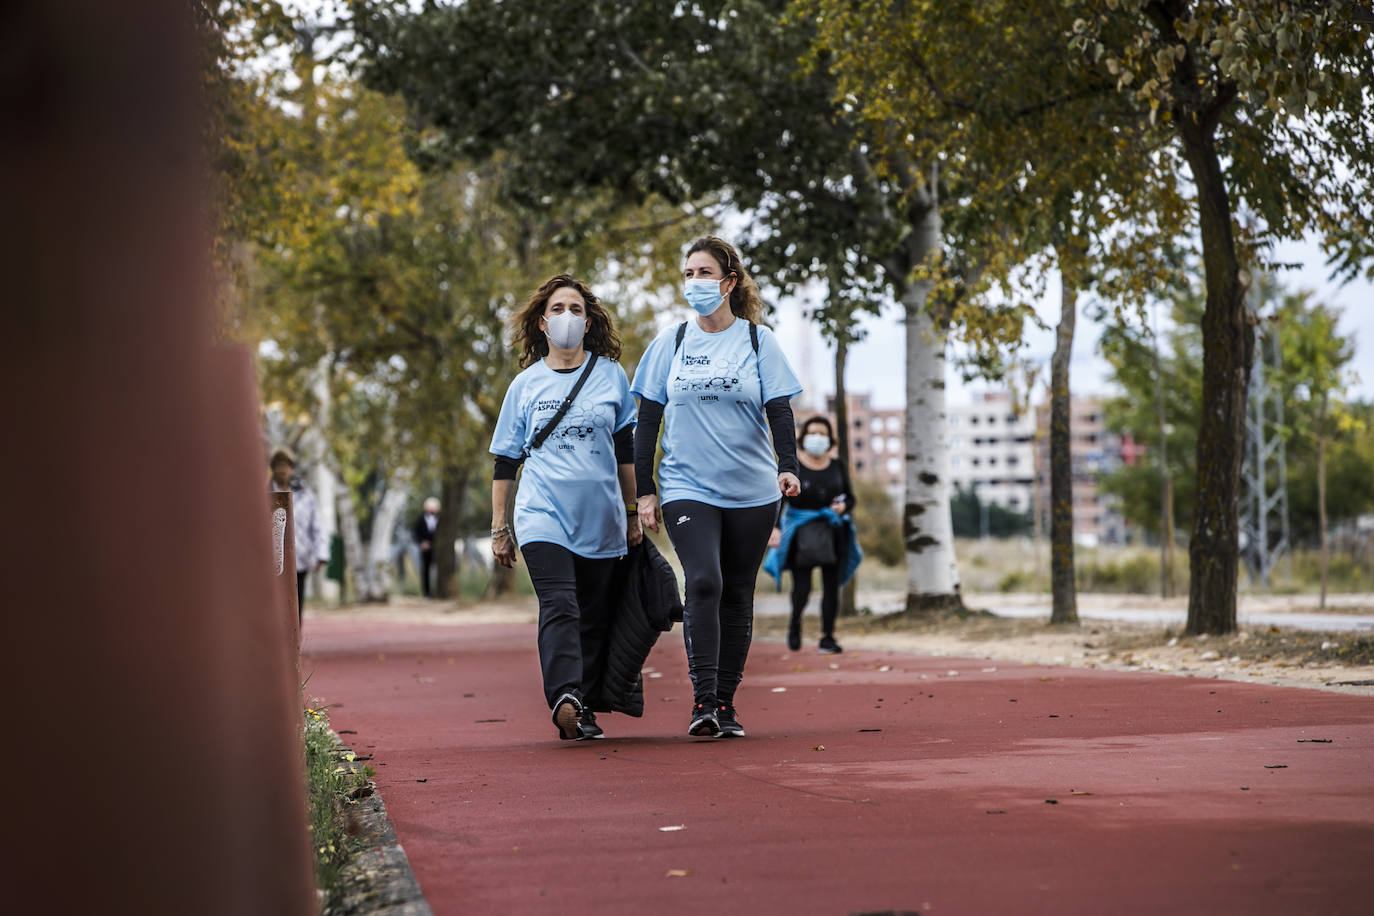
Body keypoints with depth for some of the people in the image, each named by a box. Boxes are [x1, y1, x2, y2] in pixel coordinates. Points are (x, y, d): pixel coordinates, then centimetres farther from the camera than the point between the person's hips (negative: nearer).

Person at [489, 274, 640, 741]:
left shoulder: (611, 376, 9)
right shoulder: (526, 384, 8)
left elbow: (626, 451, 16)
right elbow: (505, 462, 12)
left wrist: (633, 511, 15)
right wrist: (499, 527, 9)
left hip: (600, 518, 2)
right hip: (543, 513, -2)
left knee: (594, 616, 3)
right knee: (559, 606, -20)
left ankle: (581, 708, 10)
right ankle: (564, 696, -35)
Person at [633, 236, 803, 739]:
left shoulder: (758, 339, 4)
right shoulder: (670, 342, 6)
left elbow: (779, 409, 0)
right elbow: (648, 419, 8)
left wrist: (788, 466, -17)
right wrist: (645, 490, 3)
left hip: (752, 491, 1)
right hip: (687, 487, -1)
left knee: (737, 593, 5)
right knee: (703, 582, -18)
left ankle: (725, 702, 16)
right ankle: (702, 699, -16)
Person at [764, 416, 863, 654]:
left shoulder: (837, 466, 11)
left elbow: (850, 498, 17)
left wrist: (843, 507, -6)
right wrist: (775, 528, -12)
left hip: (832, 530, 3)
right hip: (800, 530, -3)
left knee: (831, 586, -2)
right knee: (802, 587, -11)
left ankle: (827, 637, 4)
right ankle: (795, 624, 18)